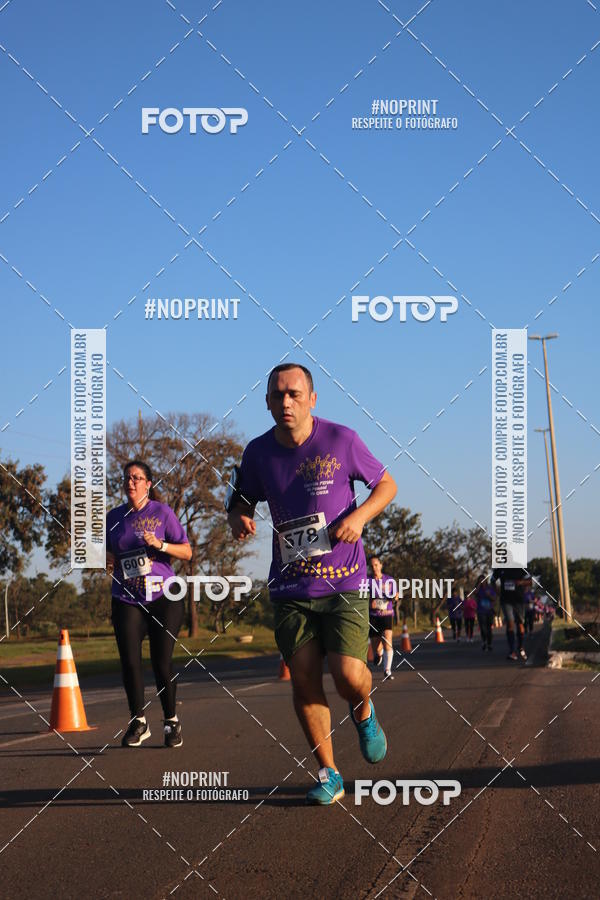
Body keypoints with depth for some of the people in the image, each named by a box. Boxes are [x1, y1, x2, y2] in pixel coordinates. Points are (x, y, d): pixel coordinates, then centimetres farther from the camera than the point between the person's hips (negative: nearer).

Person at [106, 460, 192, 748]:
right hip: (127, 600, 3)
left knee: (162, 662, -3)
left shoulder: (162, 512, 2)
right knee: (129, 661, -9)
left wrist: (160, 544, -17)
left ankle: (172, 721, 14)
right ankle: (138, 722, 6)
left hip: (164, 597, -3)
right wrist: (107, 560, -1)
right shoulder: (114, 517, 11)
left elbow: (187, 552, -1)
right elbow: (107, 555, 22)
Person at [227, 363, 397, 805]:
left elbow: (386, 484, 7)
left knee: (348, 675, -14)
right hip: (290, 588, 3)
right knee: (304, 679, -3)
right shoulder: (258, 452, 3)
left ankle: (364, 712, 24)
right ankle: (329, 775, 13)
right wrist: (239, 519, -5)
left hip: (344, 584, -3)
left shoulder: (341, 440, -5)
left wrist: (359, 516, -12)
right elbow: (242, 500, 19)